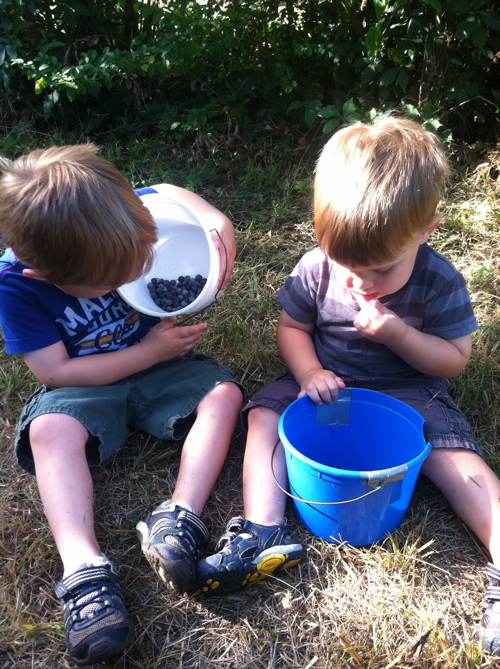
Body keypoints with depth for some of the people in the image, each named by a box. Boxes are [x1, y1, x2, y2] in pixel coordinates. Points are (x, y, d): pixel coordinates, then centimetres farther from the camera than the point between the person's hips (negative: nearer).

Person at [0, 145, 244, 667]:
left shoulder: (125, 217, -18)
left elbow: (169, 191, 3)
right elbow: (55, 371, -19)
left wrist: (216, 221, -19)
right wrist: (150, 352, -22)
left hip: (159, 367, 3)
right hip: (84, 387, -2)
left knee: (223, 393, -22)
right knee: (50, 430, -32)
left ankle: (177, 521, -31)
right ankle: (85, 573, -36)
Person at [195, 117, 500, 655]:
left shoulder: (439, 283, -16)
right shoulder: (316, 269, -13)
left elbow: (454, 359, -9)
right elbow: (291, 328, -1)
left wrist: (398, 333, -28)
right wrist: (309, 373, -22)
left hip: (406, 390, -1)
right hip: (326, 385, 2)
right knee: (264, 412, -18)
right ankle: (263, 534, -25)